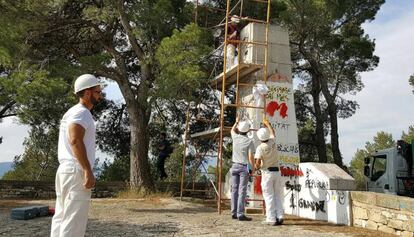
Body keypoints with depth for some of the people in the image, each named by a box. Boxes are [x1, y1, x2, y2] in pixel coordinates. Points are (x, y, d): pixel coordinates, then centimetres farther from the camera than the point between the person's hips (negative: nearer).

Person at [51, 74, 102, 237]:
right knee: (73, 223, -8)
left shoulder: (72, 112, 21)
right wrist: (88, 171, -26)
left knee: (61, 219, 13)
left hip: (64, 170, 10)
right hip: (76, 172, -10)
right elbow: (75, 140, -23)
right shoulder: (81, 112, -10)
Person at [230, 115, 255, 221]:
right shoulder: (249, 141, -10)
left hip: (234, 166, 5)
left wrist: (236, 122, 43)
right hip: (244, 167, -5)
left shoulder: (235, 137, 2)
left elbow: (232, 130, 27)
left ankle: (234, 213, 10)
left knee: (234, 190, 8)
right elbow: (250, 157, -12)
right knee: (242, 191, -5)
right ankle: (240, 214, -6)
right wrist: (254, 167, 2)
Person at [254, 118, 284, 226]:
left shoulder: (260, 148, -12)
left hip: (267, 172, -4)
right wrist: (268, 124, 38)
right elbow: (272, 132, 23)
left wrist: (256, 167, 1)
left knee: (269, 196, -1)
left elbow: (258, 162, -21)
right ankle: (279, 217, 7)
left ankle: (271, 219, -3)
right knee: (278, 196, 10)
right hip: (277, 171, 5)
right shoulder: (272, 142, 1)